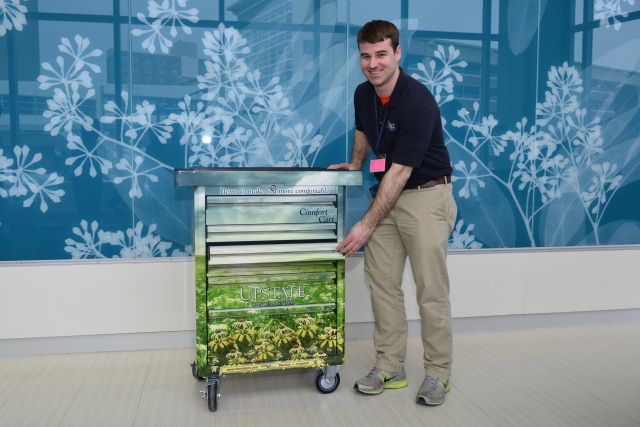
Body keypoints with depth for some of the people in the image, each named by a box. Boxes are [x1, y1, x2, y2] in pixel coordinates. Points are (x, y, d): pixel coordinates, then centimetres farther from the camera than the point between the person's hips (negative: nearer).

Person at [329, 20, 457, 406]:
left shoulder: (418, 101, -23)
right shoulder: (363, 94, 1)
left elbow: (399, 171, -24)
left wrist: (366, 225, -23)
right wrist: (355, 163, 10)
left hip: (426, 195, -7)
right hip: (388, 193, 7)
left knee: (431, 290, -3)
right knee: (383, 283, 6)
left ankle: (438, 373, 13)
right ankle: (391, 368, 17)